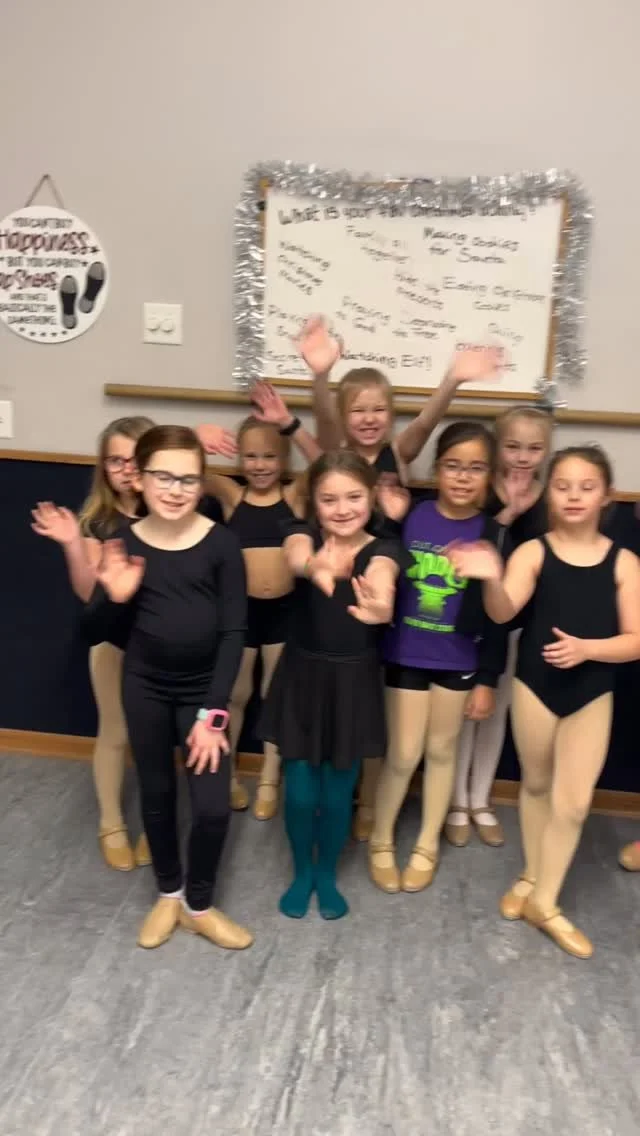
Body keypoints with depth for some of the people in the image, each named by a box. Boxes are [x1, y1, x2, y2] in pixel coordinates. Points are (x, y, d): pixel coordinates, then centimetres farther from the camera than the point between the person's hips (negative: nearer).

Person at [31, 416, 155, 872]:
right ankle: (111, 825, 36)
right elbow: (89, 592, -13)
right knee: (115, 733, 15)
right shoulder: (97, 520, -10)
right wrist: (72, 544, -27)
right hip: (114, 640, 0)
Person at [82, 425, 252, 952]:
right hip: (144, 686, 1)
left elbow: (233, 633, -10)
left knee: (213, 805, -3)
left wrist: (213, 712, -13)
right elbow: (96, 631, -3)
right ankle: (168, 894, 41)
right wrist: (114, 597, -25)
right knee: (157, 794, 16)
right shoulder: (124, 544, -7)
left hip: (203, 687, -1)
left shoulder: (221, 543, -12)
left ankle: (199, 904, 26)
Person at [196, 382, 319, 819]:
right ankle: (227, 772, 39)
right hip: (240, 606, 0)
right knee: (235, 693, 17)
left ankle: (270, 779, 33)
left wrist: (290, 424, -35)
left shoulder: (296, 494, -4)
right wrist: (199, 437, -38)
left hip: (284, 608, 0)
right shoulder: (231, 494, -2)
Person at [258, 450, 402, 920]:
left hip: (353, 681, 0)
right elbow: (296, 557, -33)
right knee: (301, 790, 8)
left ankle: (327, 874, 38)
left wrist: (380, 605, -61)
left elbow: (380, 579, -35)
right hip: (302, 676, 1)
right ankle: (302, 872, 36)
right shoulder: (305, 534, -7)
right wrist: (315, 566, -59)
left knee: (337, 791, 11)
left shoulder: (382, 550, -10)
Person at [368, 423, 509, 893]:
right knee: (404, 755, 5)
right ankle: (381, 841, 30)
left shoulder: (493, 534, -7)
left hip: (459, 662, 1)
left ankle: (427, 845, 36)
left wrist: (488, 680, -1)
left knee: (442, 751, 16)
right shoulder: (410, 517, -9)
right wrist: (386, 524, -18)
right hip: (406, 656, -1)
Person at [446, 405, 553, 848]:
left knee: (498, 709, 15)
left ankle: (480, 801, 33)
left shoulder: (549, 499, -6)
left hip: (516, 621, 3)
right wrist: (507, 513, -31)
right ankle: (457, 802, 27)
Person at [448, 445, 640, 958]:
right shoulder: (533, 552, -8)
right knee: (536, 785, 18)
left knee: (573, 803, 2)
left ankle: (544, 901, 22)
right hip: (534, 686, 0)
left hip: (592, 694, 0)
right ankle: (532, 877, 39)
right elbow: (503, 612, -23)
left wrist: (586, 648, -23)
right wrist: (491, 580, -44)